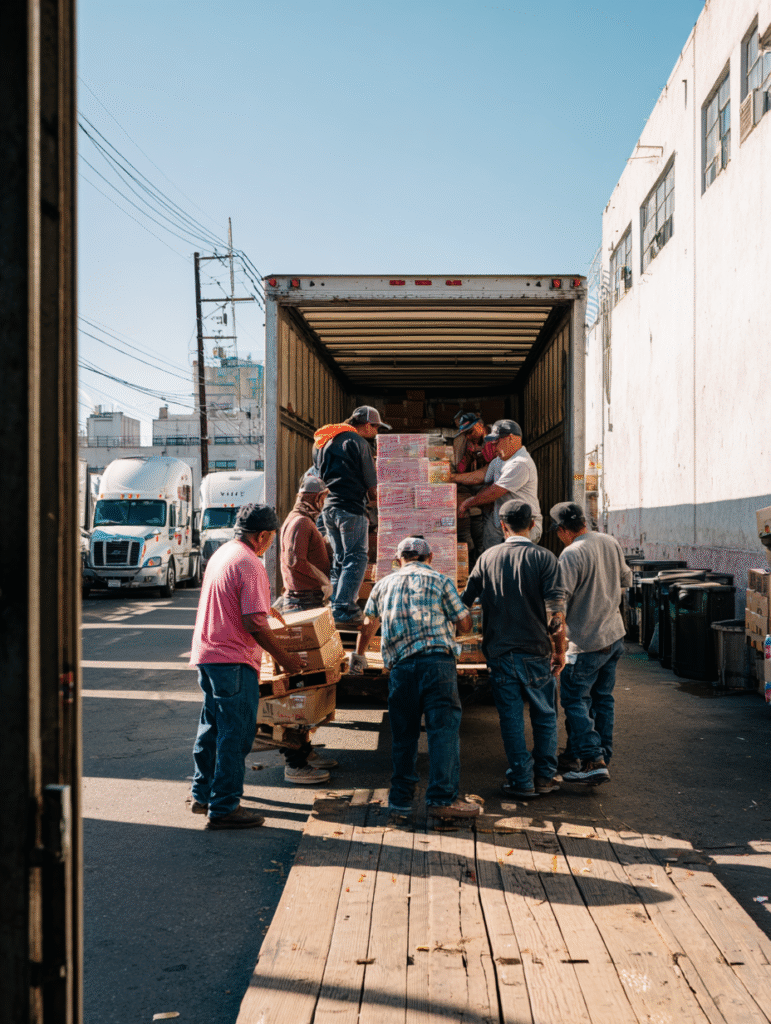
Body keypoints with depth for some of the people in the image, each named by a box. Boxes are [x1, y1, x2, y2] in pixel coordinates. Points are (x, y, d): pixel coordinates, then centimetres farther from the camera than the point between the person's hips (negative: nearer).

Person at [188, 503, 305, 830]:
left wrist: (264, 608, 40)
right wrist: (284, 657, -11)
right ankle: (224, 808, 0)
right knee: (235, 733, -3)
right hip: (233, 659, -10)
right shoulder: (249, 565, -17)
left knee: (212, 726, 19)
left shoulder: (221, 553, 13)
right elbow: (254, 623, -21)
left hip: (206, 653, 10)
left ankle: (203, 795, 30)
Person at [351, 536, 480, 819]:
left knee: (403, 733, 11)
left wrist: (358, 655, 50)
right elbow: (465, 624, 8)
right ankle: (442, 798, -9)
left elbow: (368, 626, 32)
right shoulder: (440, 581, 10)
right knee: (444, 728, -4)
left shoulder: (384, 584, 20)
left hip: (399, 666, 3)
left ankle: (400, 798, 14)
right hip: (438, 660, -3)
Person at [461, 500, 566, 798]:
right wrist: (559, 649, -2)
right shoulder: (543, 558, -6)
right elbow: (555, 609, -11)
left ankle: (521, 781, 10)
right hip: (536, 651, -2)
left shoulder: (488, 558, 3)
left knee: (511, 718, 7)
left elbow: (465, 600, 9)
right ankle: (545, 776, 17)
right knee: (545, 716, 13)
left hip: (499, 651, 2)